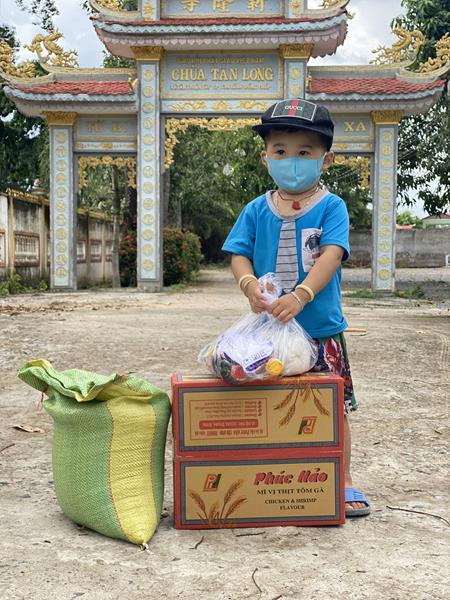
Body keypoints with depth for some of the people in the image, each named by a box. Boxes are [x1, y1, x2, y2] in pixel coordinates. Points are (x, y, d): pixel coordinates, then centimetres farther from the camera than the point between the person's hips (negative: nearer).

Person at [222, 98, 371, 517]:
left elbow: (332, 255, -18)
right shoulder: (256, 211, 4)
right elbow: (239, 255, -2)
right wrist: (250, 285, -24)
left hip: (321, 330, -2)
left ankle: (343, 483, 25)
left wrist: (301, 295, -34)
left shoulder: (332, 207, -4)